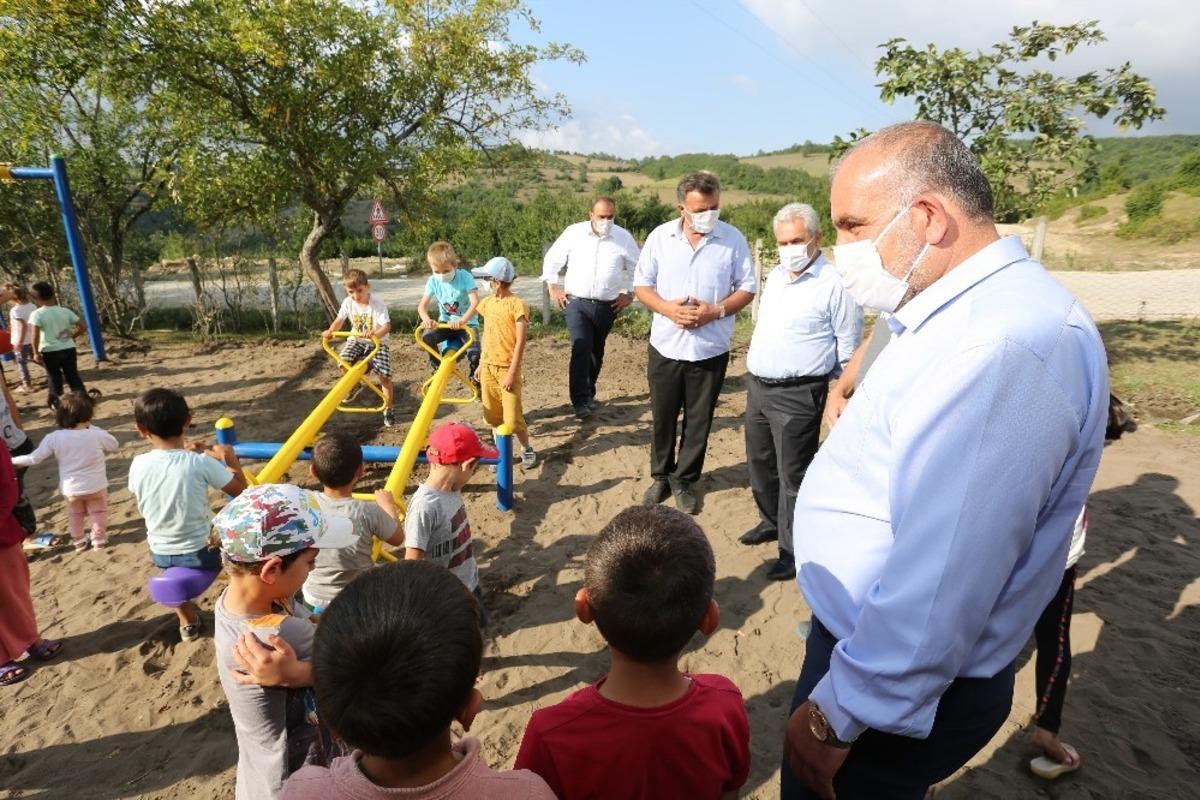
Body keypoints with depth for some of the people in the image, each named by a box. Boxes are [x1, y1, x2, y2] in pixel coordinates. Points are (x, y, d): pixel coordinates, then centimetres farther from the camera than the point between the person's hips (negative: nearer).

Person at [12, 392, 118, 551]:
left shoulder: (54, 438, -16)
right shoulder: (98, 434, -21)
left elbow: (34, 458, -9)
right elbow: (114, 446, -2)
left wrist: (12, 460, 5)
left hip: (70, 488, 2)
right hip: (95, 486, -2)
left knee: (75, 514, 27)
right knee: (98, 511, 21)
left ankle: (78, 541, 38)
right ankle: (99, 539, 29)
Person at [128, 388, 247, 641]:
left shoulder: (138, 465, -13)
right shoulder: (201, 462, -23)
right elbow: (239, 490, -10)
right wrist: (230, 458, 5)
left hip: (160, 552, 4)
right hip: (201, 549, -4)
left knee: (176, 575, 37)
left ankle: (187, 622, 56)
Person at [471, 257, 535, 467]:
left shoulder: (517, 305, -14)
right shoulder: (487, 303, 6)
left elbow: (521, 342, -15)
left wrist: (512, 373, -17)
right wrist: (481, 365, 14)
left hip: (507, 368, -6)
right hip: (488, 367, 6)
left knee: (512, 418, -4)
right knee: (493, 415, 12)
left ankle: (527, 449, 19)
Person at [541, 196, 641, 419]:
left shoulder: (623, 237, 0)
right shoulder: (574, 232, -3)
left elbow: (636, 267, 13)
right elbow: (552, 259, 8)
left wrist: (629, 293, 9)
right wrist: (553, 287, 3)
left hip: (607, 306, 2)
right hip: (577, 302, -2)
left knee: (596, 352, 14)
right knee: (581, 350, -14)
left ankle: (588, 394, 31)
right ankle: (580, 401, -11)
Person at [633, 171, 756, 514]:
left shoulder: (733, 239, -5)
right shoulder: (660, 236, -2)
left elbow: (746, 289, -1)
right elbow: (642, 284, 3)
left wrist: (715, 312, -17)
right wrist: (667, 308, -16)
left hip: (710, 350, -1)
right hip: (666, 346, 1)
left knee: (698, 422, 10)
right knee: (662, 418, 13)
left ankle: (684, 481, 29)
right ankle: (661, 476, 33)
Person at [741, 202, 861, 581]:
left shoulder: (835, 285, -13)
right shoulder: (775, 276, 11)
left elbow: (847, 354, -9)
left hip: (797, 395, -8)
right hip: (757, 386, 8)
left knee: (792, 474, 0)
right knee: (760, 462, 20)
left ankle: (793, 550, 14)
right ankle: (771, 522, 40)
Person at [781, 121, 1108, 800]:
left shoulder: (999, 348, -30)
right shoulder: (972, 313, 5)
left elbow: (940, 587, -31)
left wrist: (835, 717, -21)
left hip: (905, 687, -9)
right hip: (865, 634, 9)